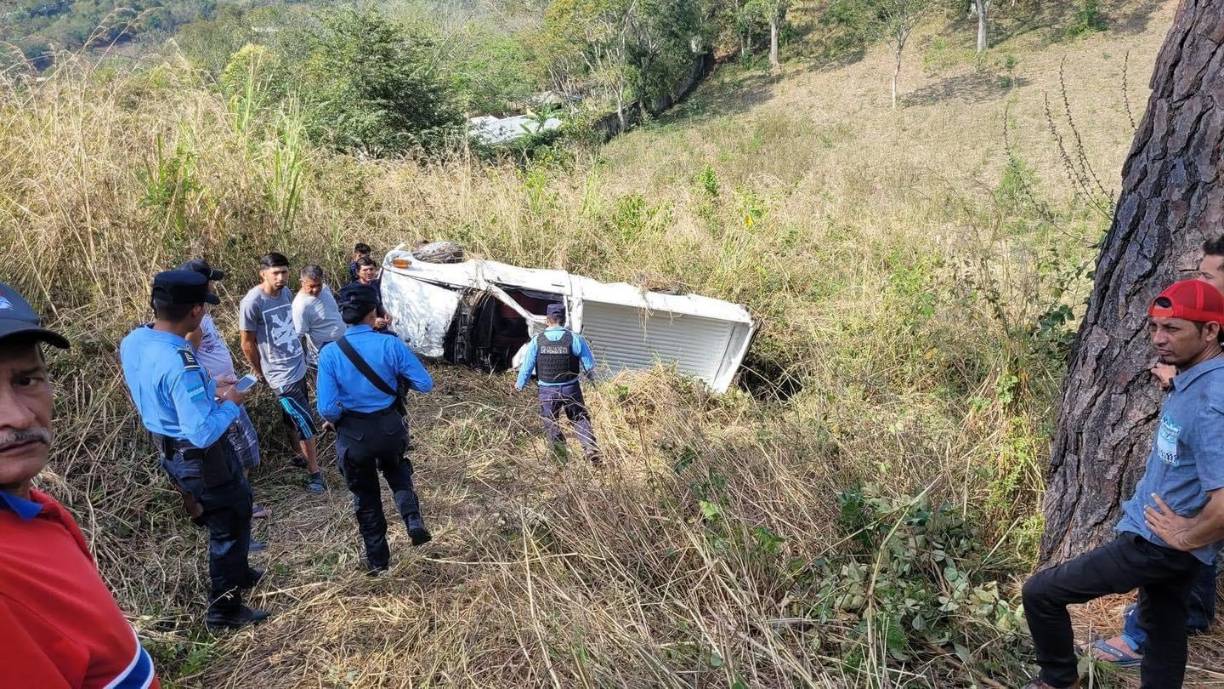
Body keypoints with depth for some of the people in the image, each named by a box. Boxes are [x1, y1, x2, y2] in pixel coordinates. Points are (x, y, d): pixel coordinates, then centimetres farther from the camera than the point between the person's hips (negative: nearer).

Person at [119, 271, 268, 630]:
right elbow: (204, 434, -33)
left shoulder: (132, 342, -7)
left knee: (230, 513, 30)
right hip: (202, 458, -9)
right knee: (229, 527, 14)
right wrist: (229, 404, -16)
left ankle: (237, 573, 52)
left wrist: (207, 394, 5)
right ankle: (224, 609, 30)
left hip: (170, 450, 9)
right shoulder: (180, 364, -35)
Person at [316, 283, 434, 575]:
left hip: (353, 434, 0)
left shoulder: (330, 353, -16)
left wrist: (336, 421, 5)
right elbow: (425, 384, -11)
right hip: (390, 427, 1)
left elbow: (327, 410, -18)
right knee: (396, 470, 33)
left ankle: (377, 560, 34)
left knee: (365, 495, 20)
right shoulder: (391, 345, -16)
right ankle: (413, 518, 9)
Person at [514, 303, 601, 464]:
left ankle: (562, 456, 16)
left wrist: (519, 384, 15)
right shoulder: (574, 338, -9)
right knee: (580, 419, 12)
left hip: (547, 390, 0)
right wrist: (590, 376, 17)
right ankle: (591, 448, -4)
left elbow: (527, 365, 1)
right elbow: (589, 362, -3)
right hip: (571, 388, 0)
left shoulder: (537, 340, -5)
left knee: (551, 423, 14)